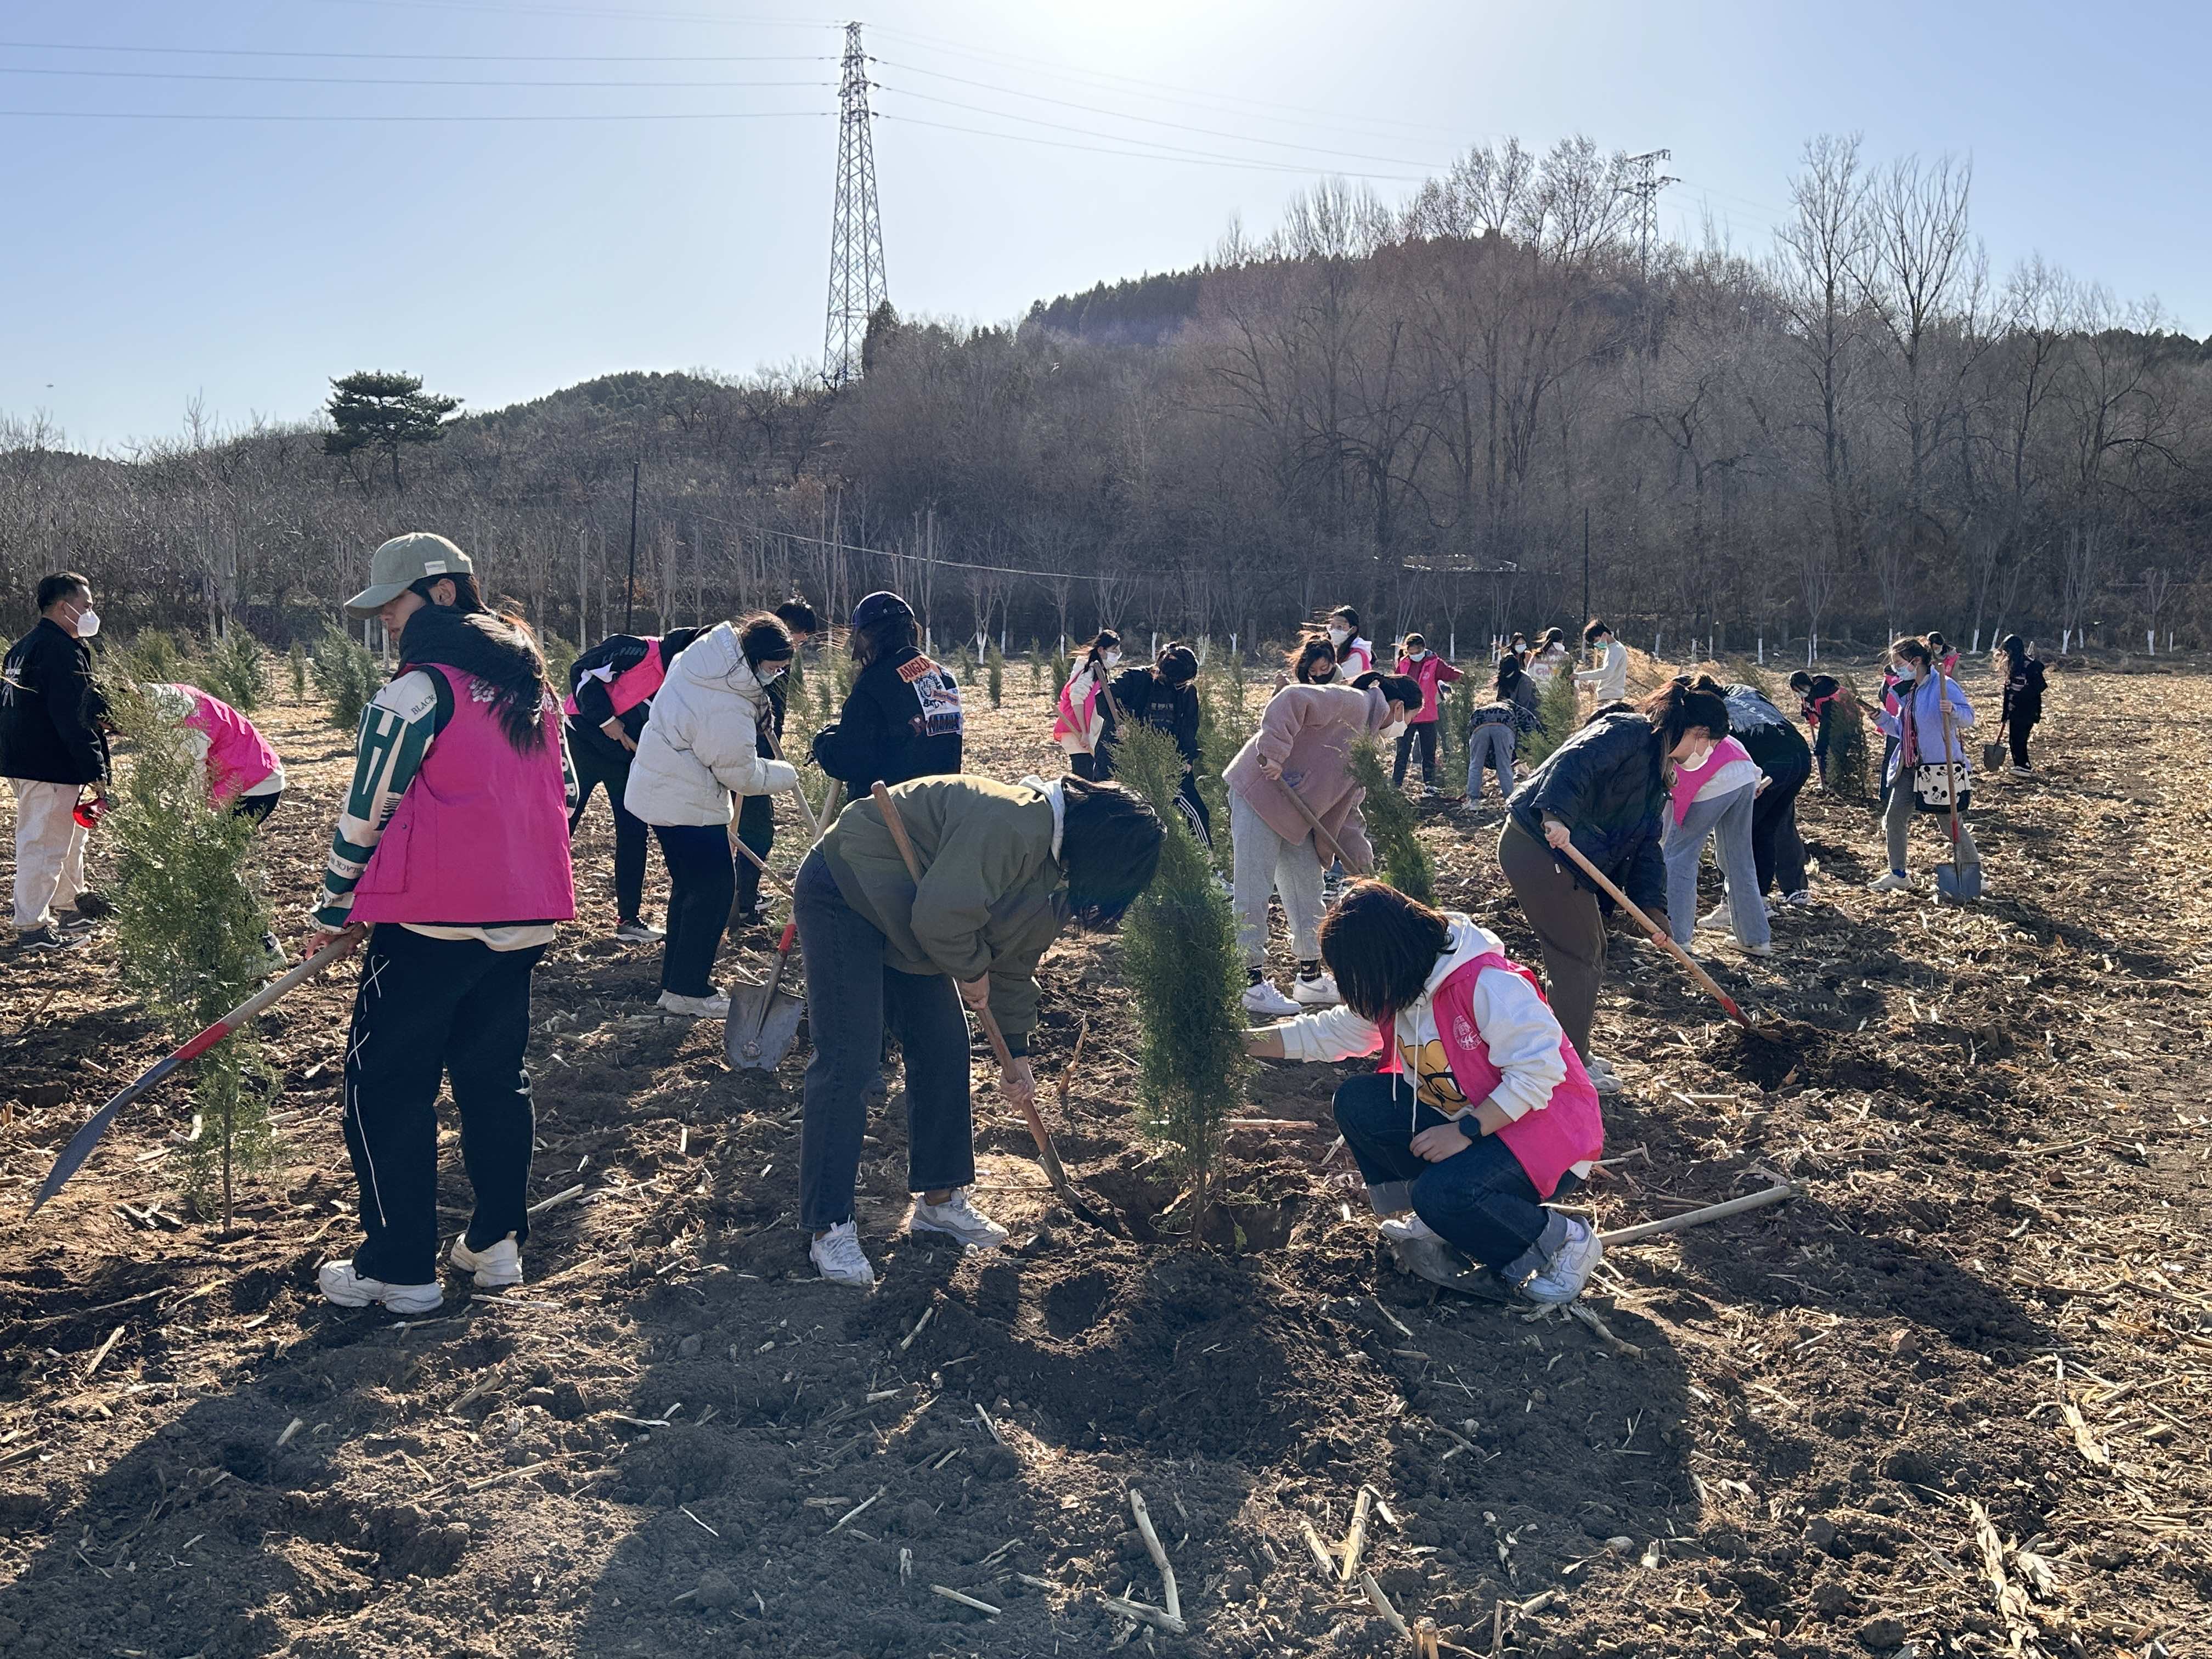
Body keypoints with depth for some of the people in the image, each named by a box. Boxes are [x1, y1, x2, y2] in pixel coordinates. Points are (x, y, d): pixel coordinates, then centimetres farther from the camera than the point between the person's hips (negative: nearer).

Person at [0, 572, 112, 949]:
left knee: (69, 834, 24)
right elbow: (71, 719, -23)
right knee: (44, 843, -4)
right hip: (51, 766, -11)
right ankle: (32, 927, 2)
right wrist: (96, 772, -21)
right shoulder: (63, 650, -18)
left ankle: (70, 902, 37)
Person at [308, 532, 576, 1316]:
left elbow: (367, 811, -9)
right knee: (496, 1077, 16)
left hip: (432, 919, -7)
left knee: (387, 1084, 4)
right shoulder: (532, 687, 11)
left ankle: (400, 1269, 8)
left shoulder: (418, 691, -11)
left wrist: (332, 912, 3)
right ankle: (497, 1242, 22)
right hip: (523, 921, 7)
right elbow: (564, 794, 17)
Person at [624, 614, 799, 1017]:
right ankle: (689, 991, 3)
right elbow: (740, 773, -16)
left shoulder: (705, 653, 0)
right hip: (686, 804, -10)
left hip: (660, 791, 10)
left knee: (690, 885, 18)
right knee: (714, 890, -3)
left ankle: (677, 981, 26)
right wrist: (783, 776, 1)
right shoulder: (727, 708, -27)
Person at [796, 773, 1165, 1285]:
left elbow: (1016, 964, 13)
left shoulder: (1056, 878, 3)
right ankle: (829, 1228, -5)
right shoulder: (1012, 824, -30)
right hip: (843, 894, -10)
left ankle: (939, 1199, 22)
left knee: (944, 1052, 9)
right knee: (848, 1063, -12)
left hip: (904, 920, 10)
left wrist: (1017, 1055, 16)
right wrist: (972, 972, -15)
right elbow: (941, 916, -34)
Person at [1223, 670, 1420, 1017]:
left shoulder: (1367, 738, 19)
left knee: (1307, 890, 13)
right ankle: (1251, 983, -2)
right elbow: (1292, 700, -26)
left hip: (1296, 814, 10)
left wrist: (1362, 860, 13)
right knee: (1254, 889, -7)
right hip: (1259, 792, -10)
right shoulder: (1352, 703, -11)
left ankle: (1311, 978, 23)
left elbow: (1346, 805, 20)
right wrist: (1275, 753, -32)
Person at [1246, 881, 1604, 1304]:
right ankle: (1430, 1221, 2)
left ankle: (1562, 1241, -7)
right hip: (1461, 1120, 8)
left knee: (1444, 1194, -33)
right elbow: (1327, 1033, 8)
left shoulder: (1489, 984, -27)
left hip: (1547, 1131, -8)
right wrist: (1236, 1042, 4)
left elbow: (1537, 1070, -29)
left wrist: (1467, 1131, -32)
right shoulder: (1394, 993, 0)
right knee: (1355, 1103, -8)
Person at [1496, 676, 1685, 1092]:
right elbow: (1575, 762, -28)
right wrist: (1557, 815, -42)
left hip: (1568, 855, 11)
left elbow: (1646, 844, 19)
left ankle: (1575, 1054, 32)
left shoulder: (1655, 769, 20)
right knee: (1579, 958, -3)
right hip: (1539, 845, -11)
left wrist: (1652, 906, 9)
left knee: (1591, 954, 18)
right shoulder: (1629, 733, -10)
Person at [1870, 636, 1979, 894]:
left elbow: (1969, 718, -13)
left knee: (1952, 822, -1)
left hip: (1941, 766, -8)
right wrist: (1882, 717, 3)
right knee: (1894, 816, 7)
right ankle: (1898, 875, 18)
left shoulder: (1944, 685, -13)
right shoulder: (1907, 692, 12)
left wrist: (1953, 710, -34)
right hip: (1909, 766, 8)